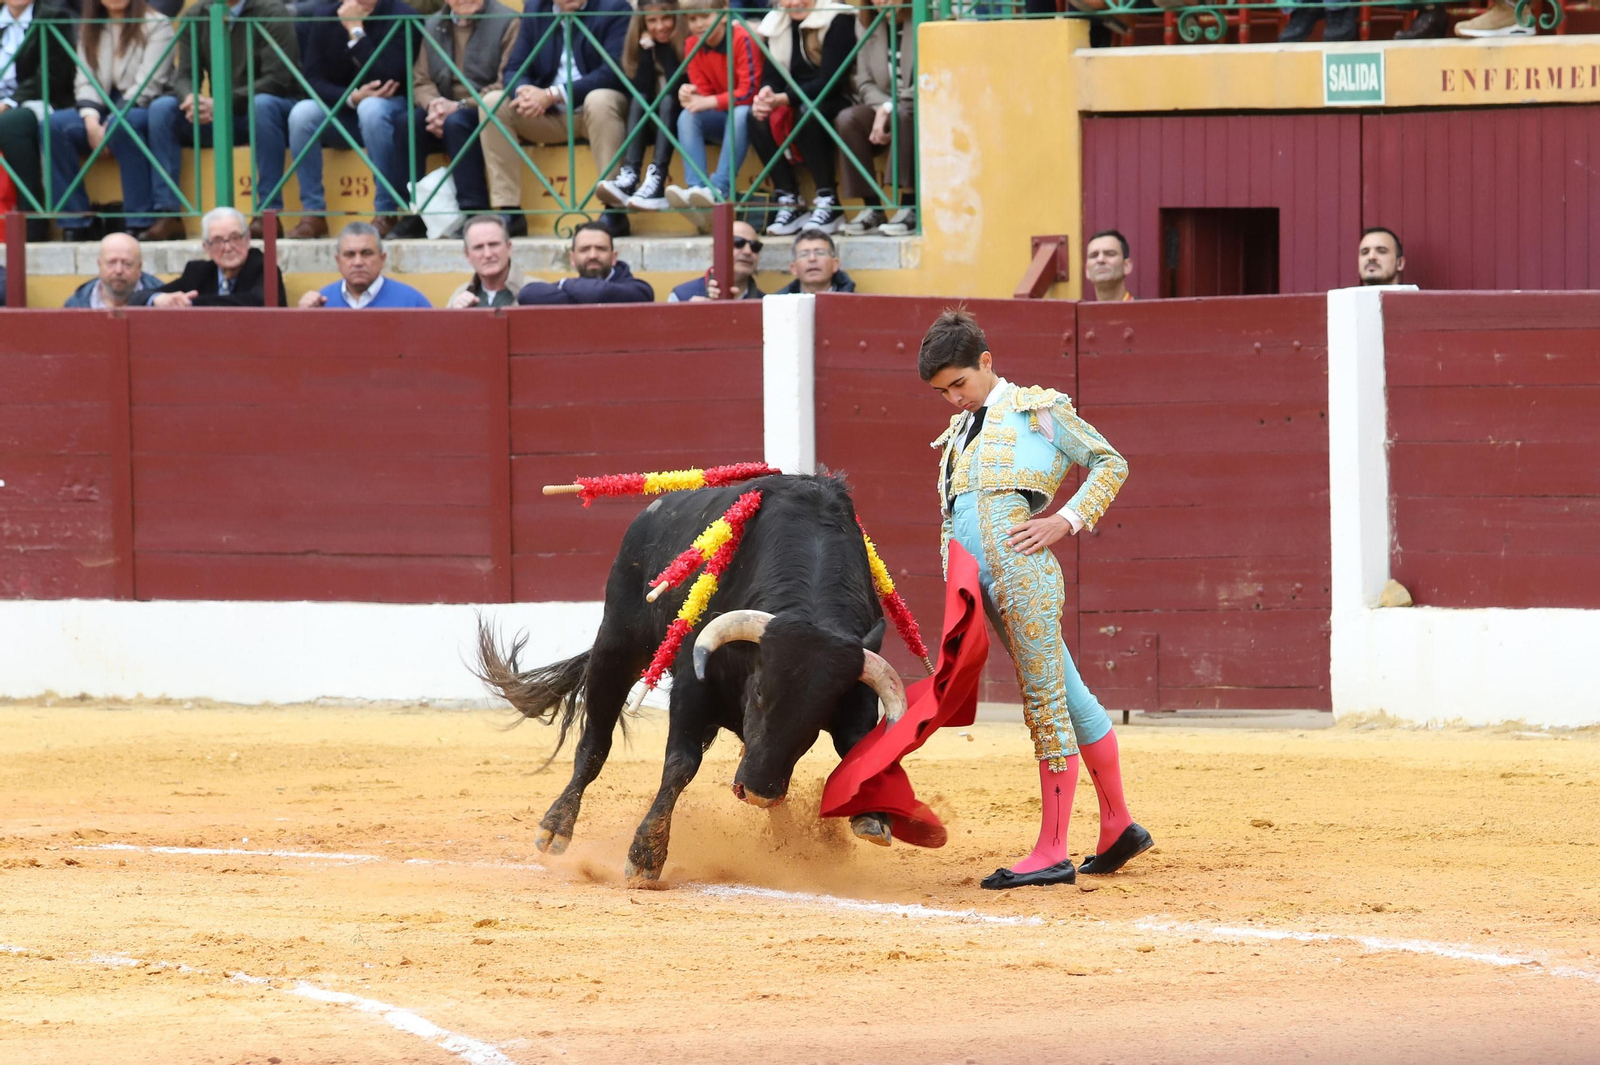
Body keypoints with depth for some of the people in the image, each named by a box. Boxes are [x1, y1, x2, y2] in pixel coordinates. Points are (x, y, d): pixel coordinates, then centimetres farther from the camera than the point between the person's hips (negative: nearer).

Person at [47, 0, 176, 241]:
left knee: (123, 125, -39)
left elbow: (148, 85, -11)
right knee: (54, 125, -23)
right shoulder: (89, 31, 15)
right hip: (103, 112, 5)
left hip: (144, 110, -5)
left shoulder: (156, 26, 0)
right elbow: (86, 82, 4)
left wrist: (111, 124, -21)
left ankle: (140, 223, -36)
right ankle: (73, 223, -23)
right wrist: (92, 122, -16)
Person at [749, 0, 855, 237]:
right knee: (758, 117, -23)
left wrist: (783, 99, -27)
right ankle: (788, 202, -23)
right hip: (796, 102, 6)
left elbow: (829, 82, -18)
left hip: (834, 101, -5)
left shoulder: (837, 21, -11)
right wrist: (765, 95, -21)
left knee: (807, 112, -36)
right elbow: (771, 76, 4)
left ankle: (829, 204, -32)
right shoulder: (776, 24, 8)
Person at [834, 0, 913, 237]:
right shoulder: (866, 23, 7)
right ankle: (871, 207, -22)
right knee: (846, 119, -24)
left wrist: (889, 110, -22)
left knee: (904, 114, -38)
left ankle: (909, 207, -33)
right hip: (882, 104, 5)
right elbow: (865, 82, 7)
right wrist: (883, 107, -15)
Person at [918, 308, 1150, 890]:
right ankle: (1118, 826, 19)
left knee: (1046, 702, -7)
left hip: (1022, 566, -7)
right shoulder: (958, 435, 25)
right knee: (1067, 695, 12)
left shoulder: (1036, 409, 6)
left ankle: (1052, 853, -8)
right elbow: (950, 522, 25)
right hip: (985, 583, 7)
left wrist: (1066, 520, -5)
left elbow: (1110, 463, 6)